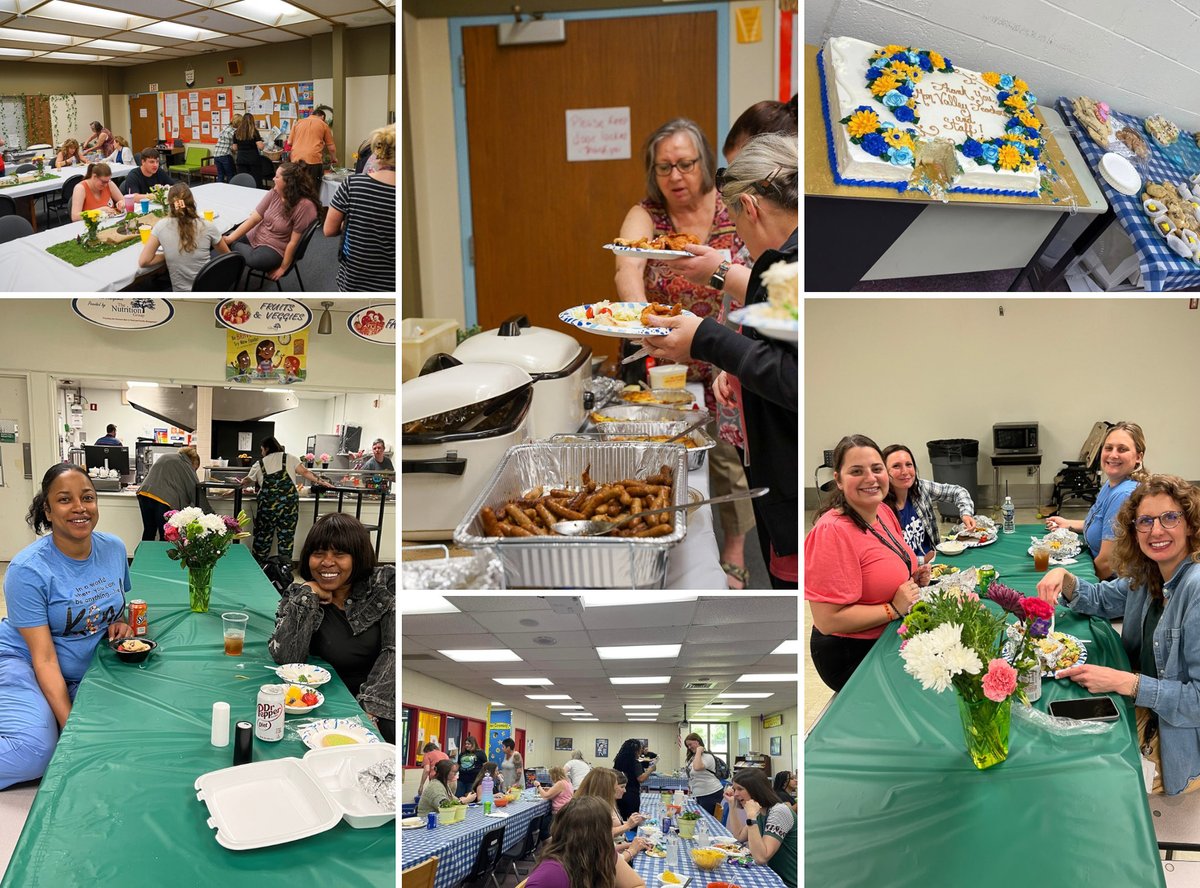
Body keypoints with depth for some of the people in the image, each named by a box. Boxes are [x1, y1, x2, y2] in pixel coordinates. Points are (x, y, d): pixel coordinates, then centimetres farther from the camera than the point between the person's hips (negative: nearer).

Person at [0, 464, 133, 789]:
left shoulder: (114, 548, -2)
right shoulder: (28, 569, -19)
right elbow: (44, 658, -20)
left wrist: (121, 623, -5)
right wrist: (71, 724, -27)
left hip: (88, 668, 6)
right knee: (35, 750, -32)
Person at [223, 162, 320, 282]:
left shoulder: (304, 205, -24)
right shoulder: (274, 193, -6)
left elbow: (293, 242, -20)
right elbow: (254, 218, -4)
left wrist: (283, 268, -15)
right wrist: (230, 238, -11)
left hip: (275, 248, -6)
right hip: (255, 236, 6)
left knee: (252, 259, -33)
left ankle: (234, 246, -4)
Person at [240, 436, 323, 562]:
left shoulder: (260, 464, 9)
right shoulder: (289, 458, 7)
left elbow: (247, 482, 20)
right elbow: (305, 472, 0)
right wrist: (319, 481, 6)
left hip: (267, 504, 0)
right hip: (289, 503, 0)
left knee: (263, 535, 12)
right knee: (286, 537, 6)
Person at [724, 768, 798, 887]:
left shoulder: (779, 812, -23)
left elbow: (761, 858, -29)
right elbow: (739, 836, 15)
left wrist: (751, 816, -31)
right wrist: (732, 805, 7)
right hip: (776, 877, 8)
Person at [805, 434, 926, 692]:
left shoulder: (885, 513, 3)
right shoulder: (832, 532, -25)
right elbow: (827, 620, -27)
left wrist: (914, 578, 1)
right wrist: (894, 609, -22)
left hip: (891, 637, 8)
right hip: (852, 655, -8)